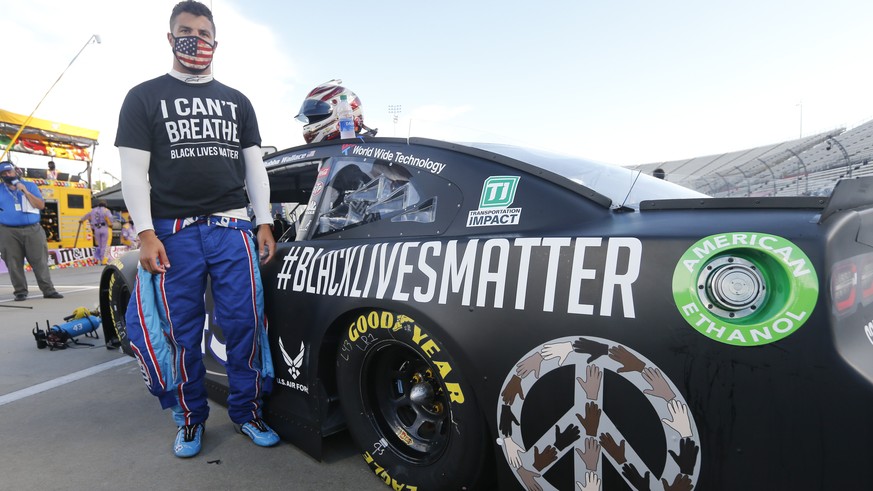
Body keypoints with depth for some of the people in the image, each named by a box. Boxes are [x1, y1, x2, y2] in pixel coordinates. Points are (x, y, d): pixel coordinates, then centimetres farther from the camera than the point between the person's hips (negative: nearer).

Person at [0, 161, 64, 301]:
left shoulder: (30, 186, 11)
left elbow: (41, 205, 1)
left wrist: (25, 191, -6)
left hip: (33, 230, -1)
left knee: (40, 260, -2)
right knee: (14, 263, 1)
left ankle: (48, 290, 1)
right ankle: (20, 292, 8)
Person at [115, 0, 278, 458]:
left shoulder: (237, 102, 16)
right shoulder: (144, 97, 8)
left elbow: (254, 165, 12)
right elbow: (133, 170, 1)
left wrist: (264, 222, 4)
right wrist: (145, 233, -8)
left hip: (232, 227, 2)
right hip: (173, 231, -1)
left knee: (245, 322, -1)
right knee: (182, 332, 5)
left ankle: (247, 412, 16)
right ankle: (190, 419, 23)